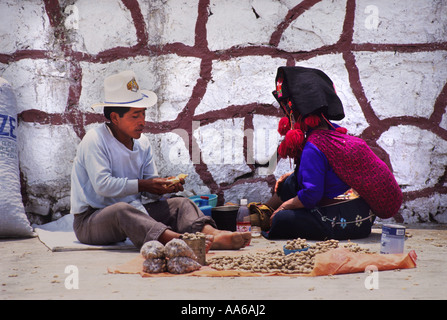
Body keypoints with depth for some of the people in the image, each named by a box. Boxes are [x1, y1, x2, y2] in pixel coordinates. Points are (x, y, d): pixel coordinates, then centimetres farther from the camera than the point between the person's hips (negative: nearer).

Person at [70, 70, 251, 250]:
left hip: (133, 211, 7)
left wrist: (166, 186, -16)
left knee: (180, 204, -9)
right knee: (121, 210, -40)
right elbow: (102, 185, -24)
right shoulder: (94, 141, -13)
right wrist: (141, 185, -23)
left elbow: (150, 186, 6)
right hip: (90, 220, -7)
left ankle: (212, 234, -40)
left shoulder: (142, 143, 10)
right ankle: (179, 241, -61)